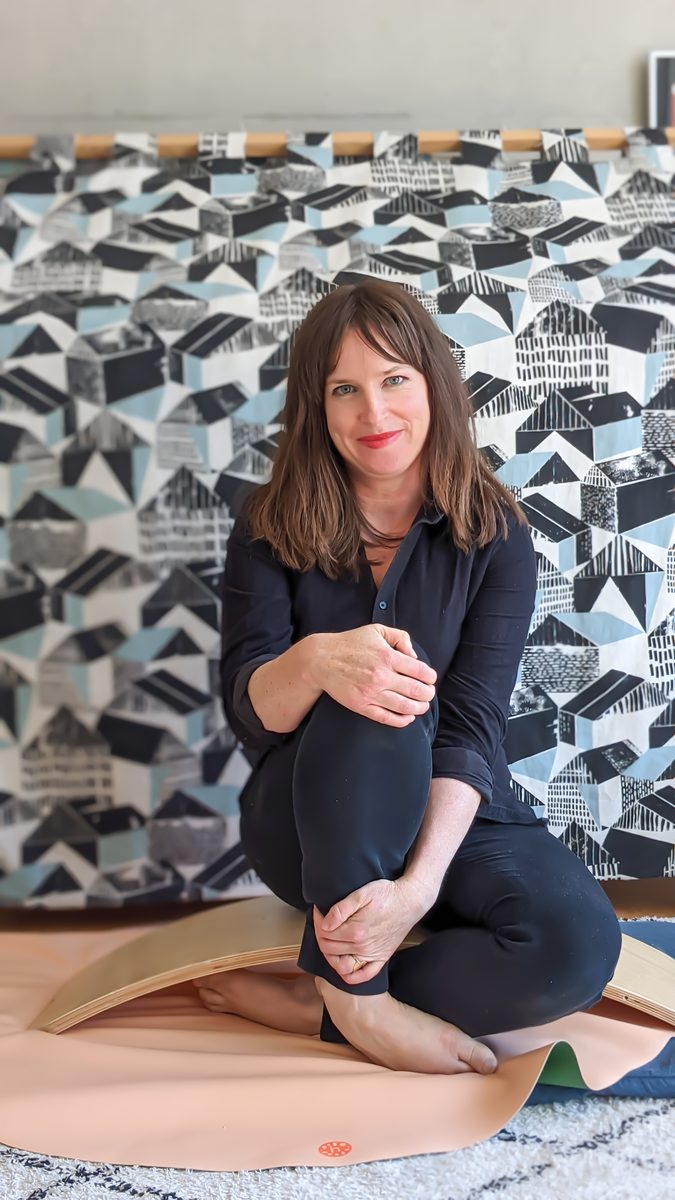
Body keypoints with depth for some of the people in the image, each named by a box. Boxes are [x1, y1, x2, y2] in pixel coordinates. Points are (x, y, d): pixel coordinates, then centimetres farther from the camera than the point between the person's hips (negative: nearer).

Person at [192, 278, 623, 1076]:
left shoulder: (494, 535, -6)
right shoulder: (270, 527, -4)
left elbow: (472, 726, -15)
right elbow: (246, 707, -14)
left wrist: (420, 884, -31)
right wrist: (317, 661, -39)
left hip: (449, 818, 2)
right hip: (307, 824, -1)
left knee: (580, 943, -30)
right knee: (373, 711, -36)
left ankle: (310, 1003, -15)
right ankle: (358, 1001, -23)